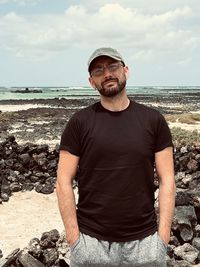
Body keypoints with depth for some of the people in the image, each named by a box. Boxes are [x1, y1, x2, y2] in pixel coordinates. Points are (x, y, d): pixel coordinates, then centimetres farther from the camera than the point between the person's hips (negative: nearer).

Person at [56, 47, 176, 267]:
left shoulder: (153, 120, -1)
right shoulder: (79, 123, -4)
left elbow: (166, 180, -1)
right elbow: (64, 182, -4)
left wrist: (163, 236, -6)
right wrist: (74, 238, -8)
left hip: (144, 239, 1)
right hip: (91, 240, -1)